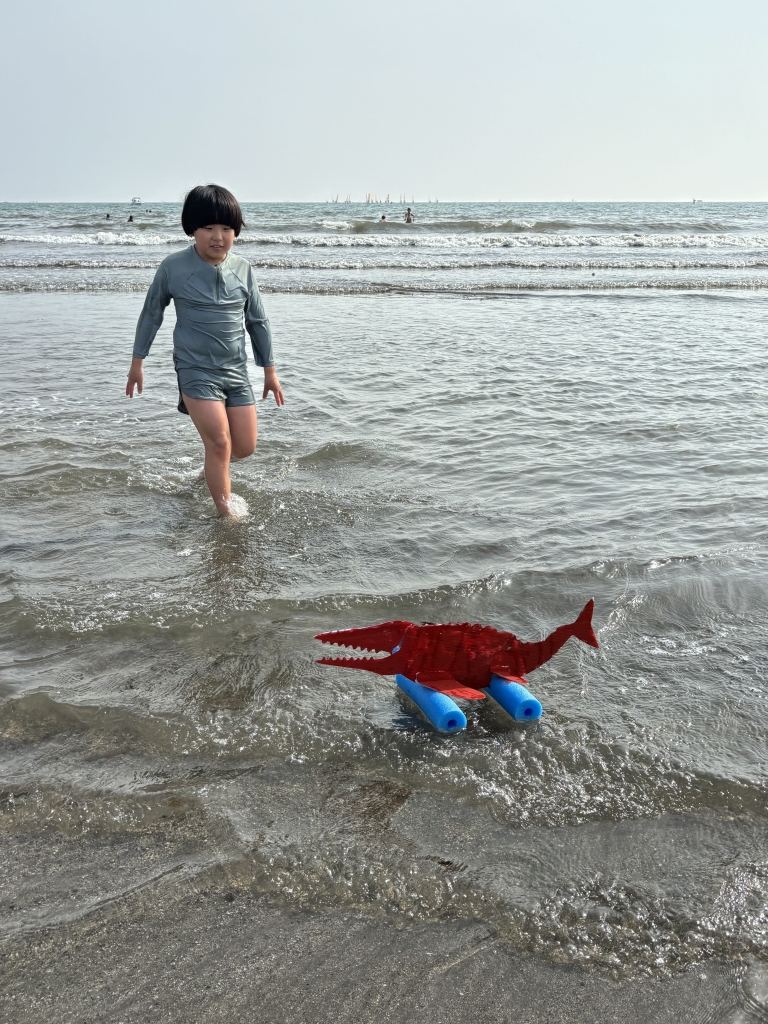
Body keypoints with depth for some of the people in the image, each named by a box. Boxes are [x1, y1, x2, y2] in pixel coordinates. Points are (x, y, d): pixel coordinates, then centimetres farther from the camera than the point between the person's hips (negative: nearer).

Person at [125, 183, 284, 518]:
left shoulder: (242, 268, 2)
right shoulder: (173, 267, -7)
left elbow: (258, 321, 10)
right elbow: (151, 313, 5)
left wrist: (270, 370, 13)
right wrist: (137, 361, 10)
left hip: (236, 370, 4)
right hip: (196, 370, -4)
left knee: (245, 448, 5)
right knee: (220, 444, -12)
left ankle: (212, 466, 39)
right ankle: (226, 514, 2)